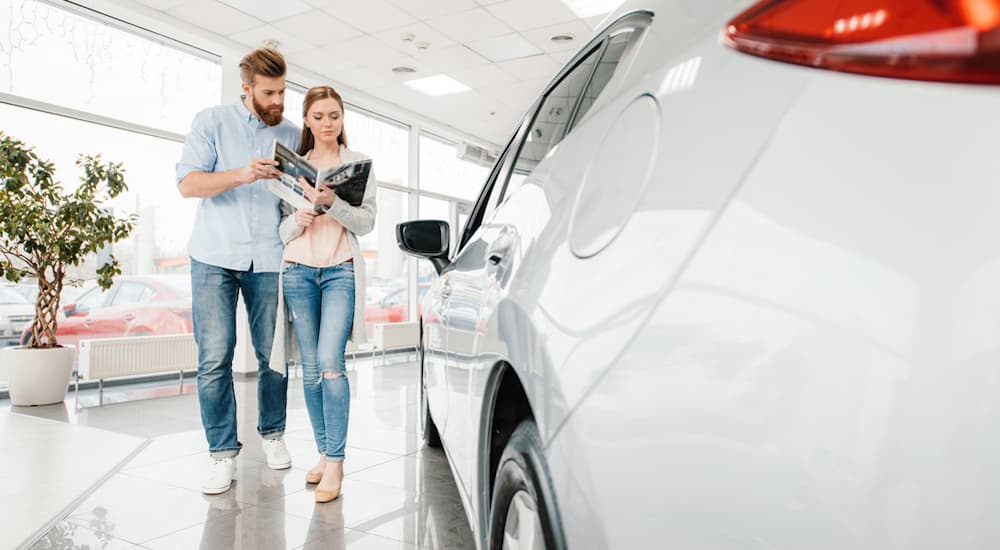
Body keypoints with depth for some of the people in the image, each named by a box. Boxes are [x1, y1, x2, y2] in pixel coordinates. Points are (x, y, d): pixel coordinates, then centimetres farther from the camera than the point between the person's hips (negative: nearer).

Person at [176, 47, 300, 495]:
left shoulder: (292, 135, 11)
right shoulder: (211, 122, 5)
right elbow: (188, 182, -5)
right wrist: (242, 175, -22)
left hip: (270, 260, 2)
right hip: (215, 257, -1)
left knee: (273, 354, 5)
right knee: (214, 358, -4)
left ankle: (272, 434, 23)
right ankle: (223, 453, 5)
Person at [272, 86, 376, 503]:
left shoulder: (359, 163, 7)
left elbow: (367, 222, -3)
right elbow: (283, 230, 8)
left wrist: (332, 203, -20)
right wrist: (300, 217, -15)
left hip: (341, 271, -2)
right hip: (299, 271, 3)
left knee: (330, 364, -15)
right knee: (310, 368, 3)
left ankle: (335, 461, -9)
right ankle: (324, 453, 14)